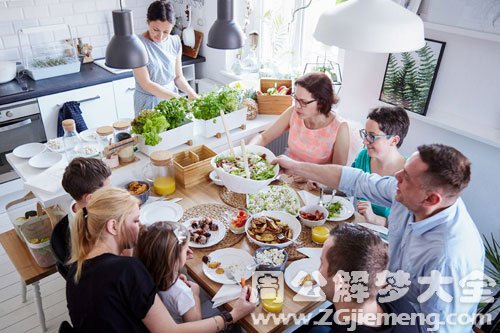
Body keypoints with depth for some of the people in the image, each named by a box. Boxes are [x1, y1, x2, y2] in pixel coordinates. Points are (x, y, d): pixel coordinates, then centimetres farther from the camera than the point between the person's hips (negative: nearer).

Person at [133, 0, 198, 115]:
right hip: (148, 103, -4)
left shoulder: (175, 42, -1)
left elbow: (178, 76, 5)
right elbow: (146, 84, -19)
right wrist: (177, 97, -25)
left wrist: (191, 94, -14)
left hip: (171, 98, 4)